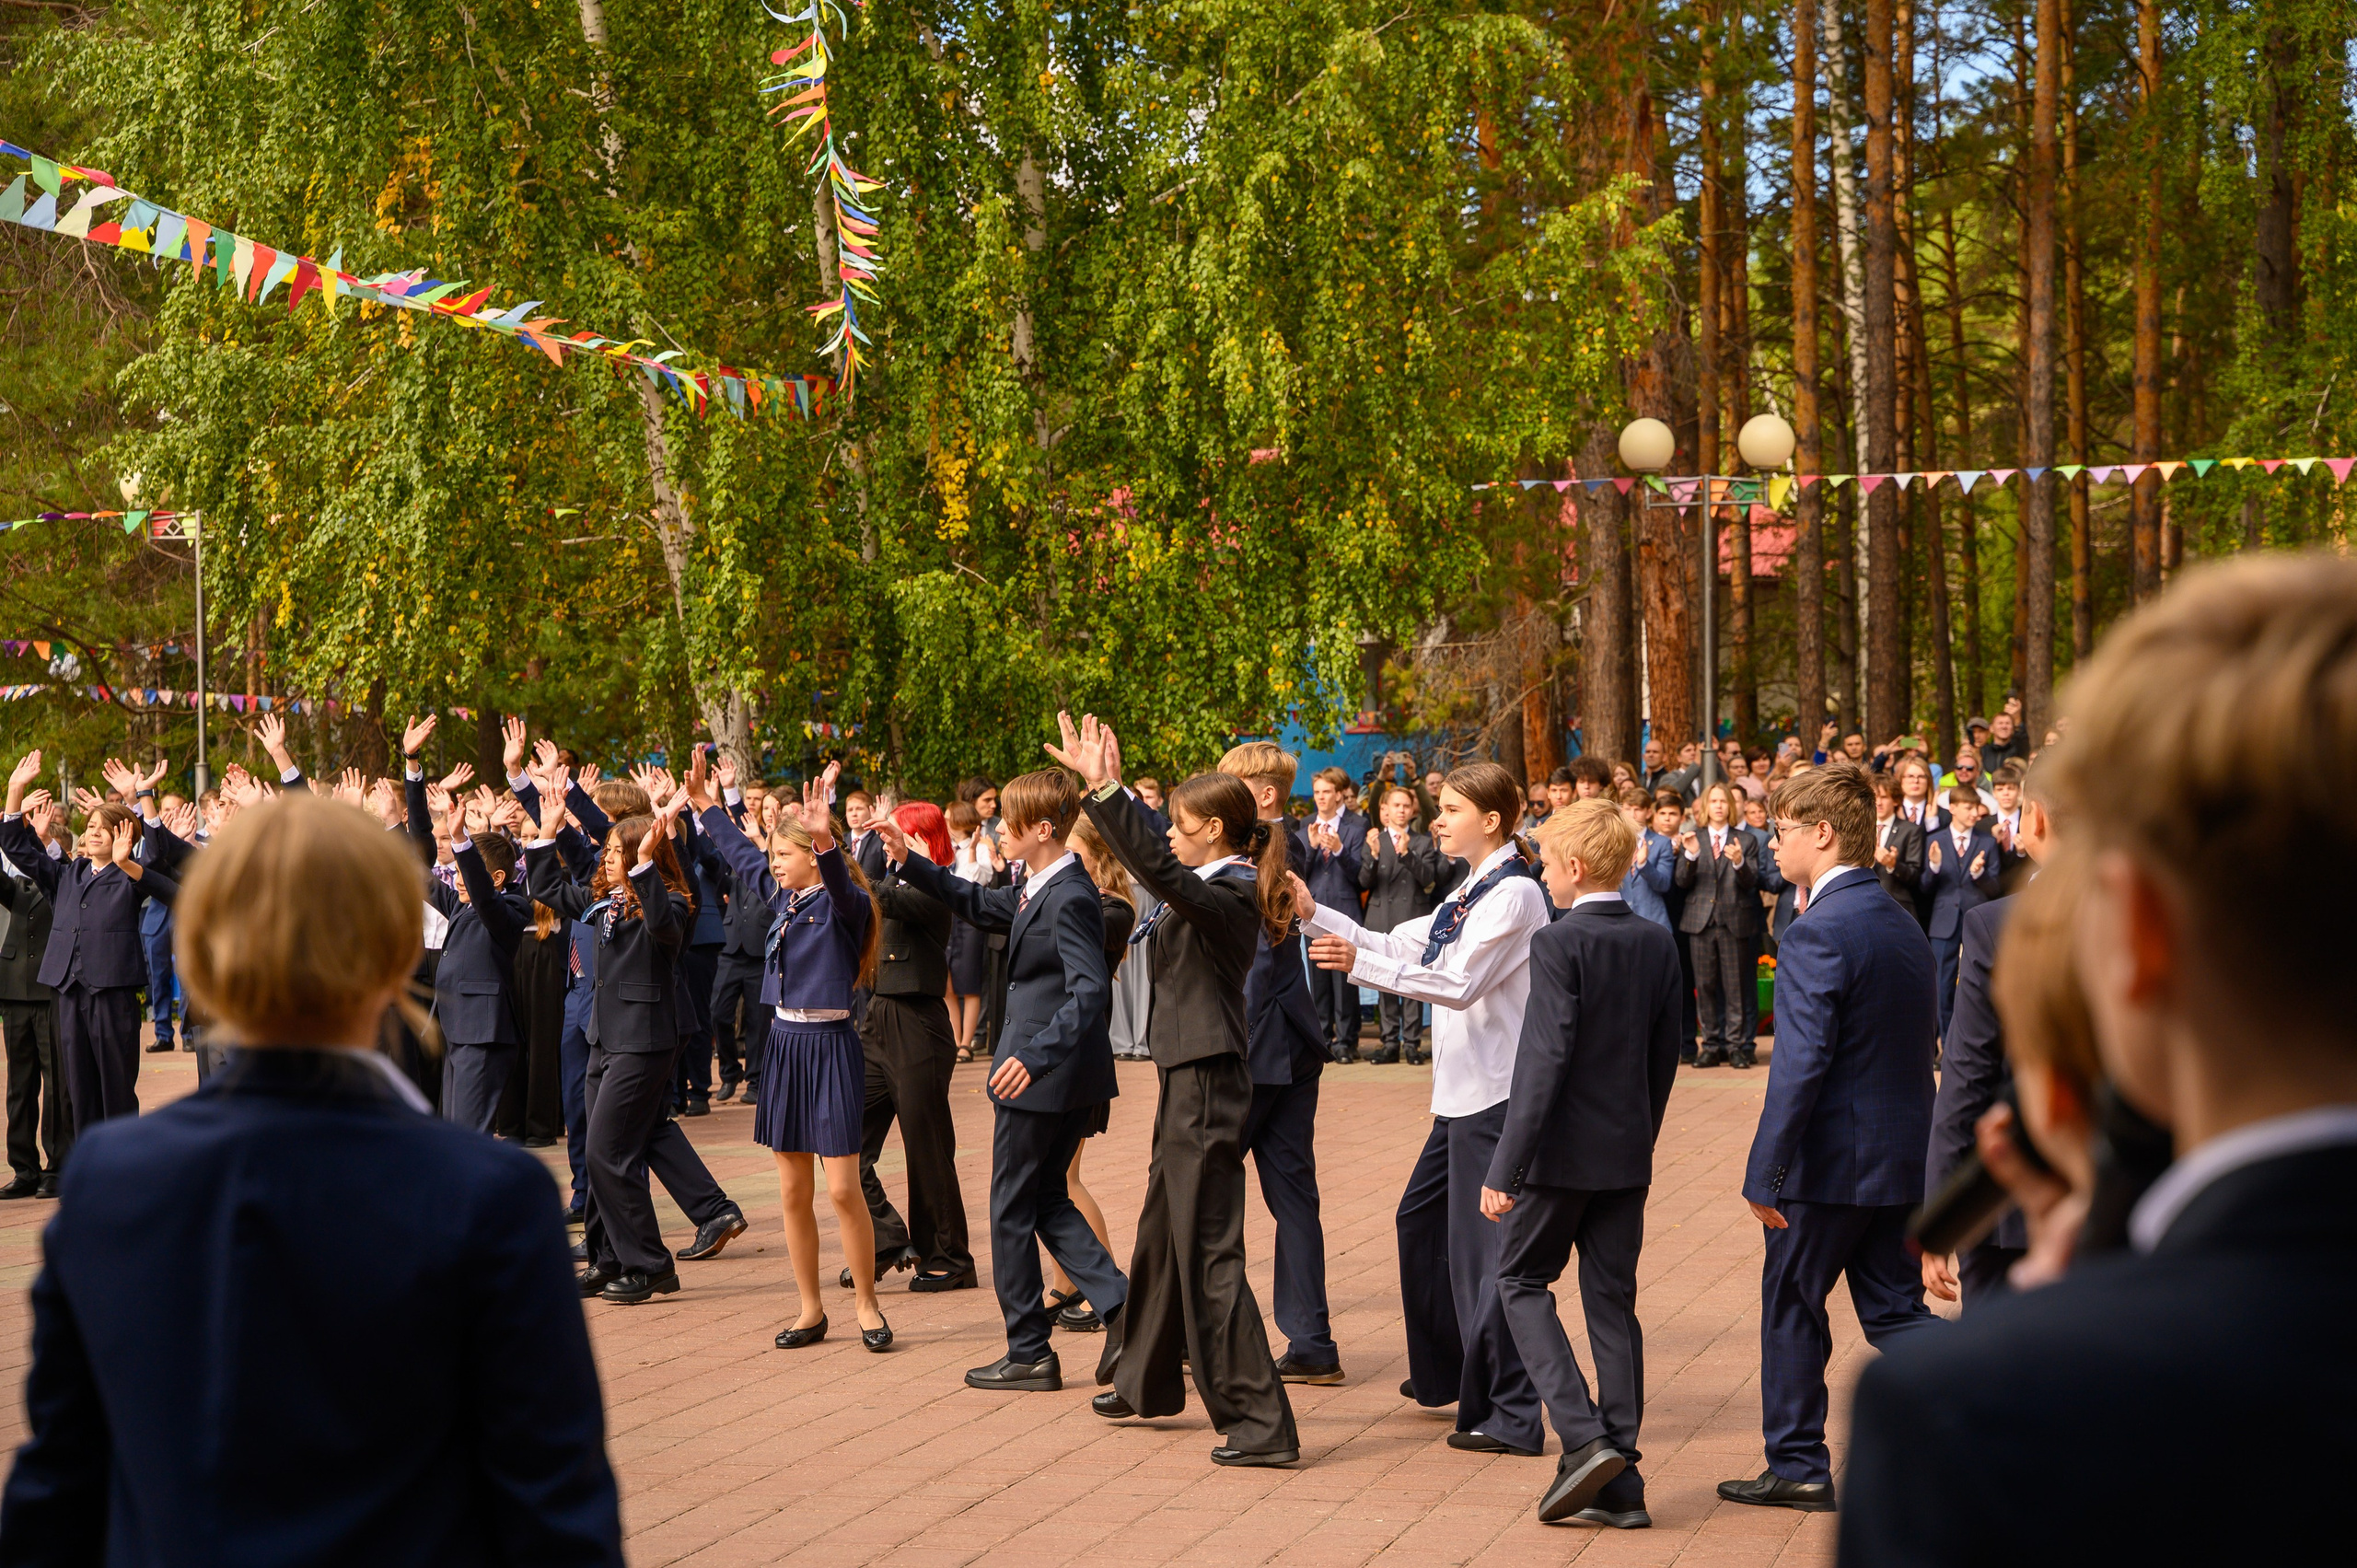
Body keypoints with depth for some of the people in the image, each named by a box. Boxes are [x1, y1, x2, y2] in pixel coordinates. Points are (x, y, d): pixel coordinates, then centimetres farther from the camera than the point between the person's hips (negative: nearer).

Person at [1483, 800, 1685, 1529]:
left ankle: (1583, 1436, -7)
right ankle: (1620, 1483, 8)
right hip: (1628, 1152, 6)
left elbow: (1544, 1060, -19)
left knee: (1521, 1282, 9)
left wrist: (1505, 1169, -17)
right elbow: (1665, 1055, 10)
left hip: (1563, 1148, -6)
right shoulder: (1656, 943, 5)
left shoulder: (1559, 944, -15)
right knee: (1613, 1300, 9)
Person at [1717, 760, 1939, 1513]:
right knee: (1895, 1311, 12)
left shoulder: (1817, 934, -18)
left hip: (1832, 1165, -8)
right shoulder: (1904, 926, 10)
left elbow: (1800, 1065, -22)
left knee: (1791, 1308, 8)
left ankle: (1797, 1464, 18)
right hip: (1904, 1160, 8)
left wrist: (1764, 1175, -18)